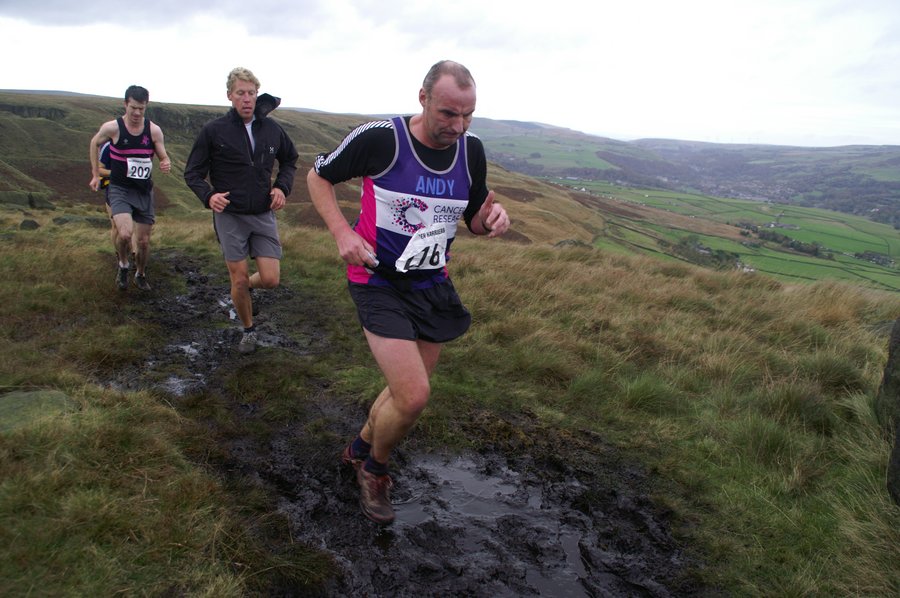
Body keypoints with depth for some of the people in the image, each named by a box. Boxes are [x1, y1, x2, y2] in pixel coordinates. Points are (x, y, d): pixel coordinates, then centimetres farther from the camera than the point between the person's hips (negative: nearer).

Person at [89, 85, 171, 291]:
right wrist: (96, 175, 11)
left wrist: (166, 164, -22)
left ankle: (140, 275, 35)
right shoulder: (112, 127, -10)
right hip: (119, 190, -2)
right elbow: (95, 143, 9)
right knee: (125, 233, -24)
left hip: (144, 191, 3)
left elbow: (164, 158, 3)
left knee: (143, 241, 8)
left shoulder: (154, 130, -6)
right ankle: (123, 266, 7)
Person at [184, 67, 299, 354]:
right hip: (230, 215, -2)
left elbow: (290, 159, 19)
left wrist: (282, 186, 2)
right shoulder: (214, 130, -7)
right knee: (239, 279, 2)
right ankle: (248, 330, 26)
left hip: (263, 215, 2)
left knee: (270, 279, -5)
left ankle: (247, 285, 32)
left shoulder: (271, 128, 2)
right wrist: (209, 195, -21)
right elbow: (192, 173, -1)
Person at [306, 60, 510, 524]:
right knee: (414, 396, -15)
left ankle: (359, 450, 46)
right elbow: (318, 176, -2)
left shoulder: (471, 150, -2)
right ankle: (375, 468, 18)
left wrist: (491, 216, -14)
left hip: (432, 286, 6)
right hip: (380, 284, -6)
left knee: (408, 391, 15)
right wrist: (342, 233, -16)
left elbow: (474, 220, 10)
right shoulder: (380, 138, -17)